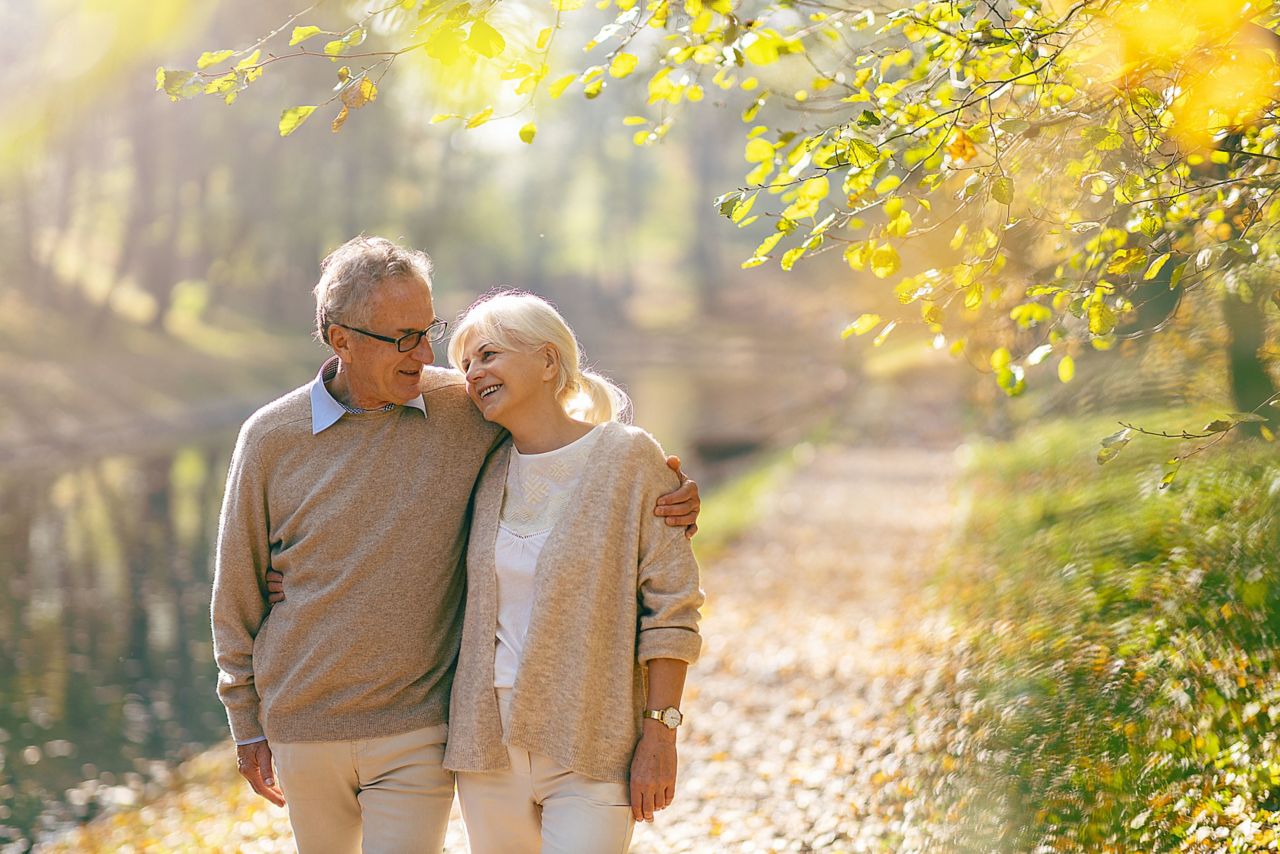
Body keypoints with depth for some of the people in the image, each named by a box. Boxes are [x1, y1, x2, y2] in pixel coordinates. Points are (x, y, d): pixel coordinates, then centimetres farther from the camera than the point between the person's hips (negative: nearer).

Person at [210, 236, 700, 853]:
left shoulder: (469, 410, -5)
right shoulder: (271, 438, -4)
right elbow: (238, 590, 6)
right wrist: (246, 722, 9)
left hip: (417, 731, -1)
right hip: (303, 727, 1)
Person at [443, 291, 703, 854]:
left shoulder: (629, 458, -5)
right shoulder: (485, 470, 8)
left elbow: (671, 607, -6)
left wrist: (660, 734, -10)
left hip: (591, 747, -5)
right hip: (489, 741, 5)